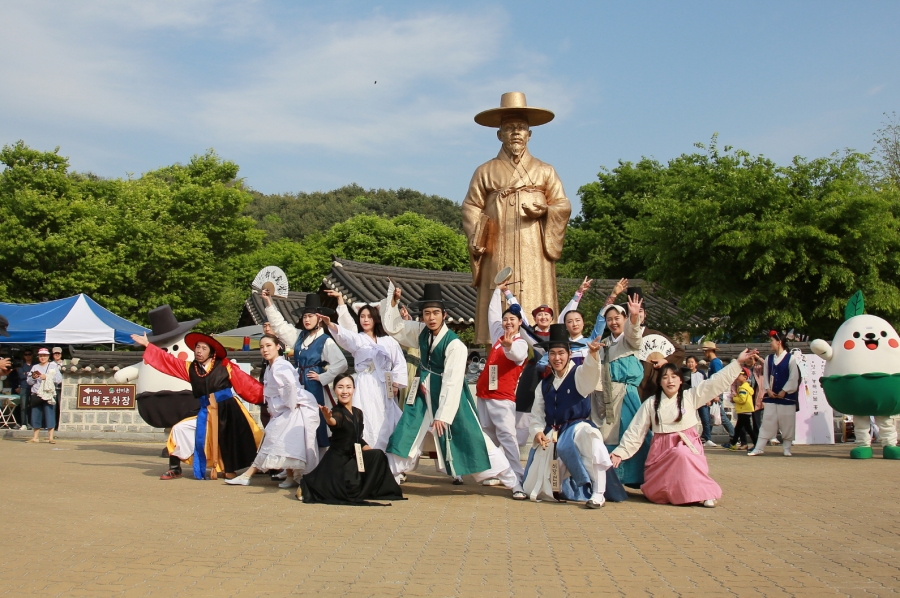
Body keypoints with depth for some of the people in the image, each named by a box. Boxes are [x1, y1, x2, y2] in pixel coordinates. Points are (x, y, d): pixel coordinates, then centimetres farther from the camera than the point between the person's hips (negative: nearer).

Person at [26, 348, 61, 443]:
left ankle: (51, 438, -7)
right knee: (36, 416, 6)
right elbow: (29, 382, 13)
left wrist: (47, 377, -15)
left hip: (49, 395, -4)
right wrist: (33, 377, -8)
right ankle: (35, 437, 14)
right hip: (36, 395, 4)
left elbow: (59, 379, -6)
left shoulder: (53, 366, 6)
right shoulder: (35, 367, 16)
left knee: (50, 415, -7)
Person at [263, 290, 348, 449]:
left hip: (314, 385, -6)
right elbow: (280, 325, 14)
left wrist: (322, 377, -12)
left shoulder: (326, 341, -10)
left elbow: (341, 363, -16)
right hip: (298, 383, 6)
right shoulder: (299, 335, 9)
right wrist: (269, 303, 7)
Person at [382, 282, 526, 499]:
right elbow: (392, 327, 8)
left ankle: (514, 484, 4)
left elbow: (452, 383, -24)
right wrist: (393, 301, -5)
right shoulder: (421, 331, -4)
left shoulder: (454, 344, -22)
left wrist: (442, 415, -24)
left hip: (450, 396, -5)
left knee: (473, 438, -4)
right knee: (406, 435, 6)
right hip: (424, 394, 6)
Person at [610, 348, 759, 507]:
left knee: (682, 455, -37)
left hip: (687, 446, -1)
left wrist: (738, 362, -12)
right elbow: (635, 432, 6)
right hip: (661, 450, 1)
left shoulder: (691, 397, 0)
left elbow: (716, 382, -5)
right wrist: (620, 452, 1)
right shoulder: (650, 404, 3)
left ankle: (701, 493, -23)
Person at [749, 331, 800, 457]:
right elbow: (765, 376, 10)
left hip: (786, 397, -4)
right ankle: (759, 448, 3)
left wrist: (784, 391, -11)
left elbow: (793, 378, -9)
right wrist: (768, 389, -3)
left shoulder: (791, 359, -7)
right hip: (771, 397, 4)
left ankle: (786, 448, 13)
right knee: (767, 422, 4)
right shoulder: (769, 359, 8)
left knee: (787, 424, 2)